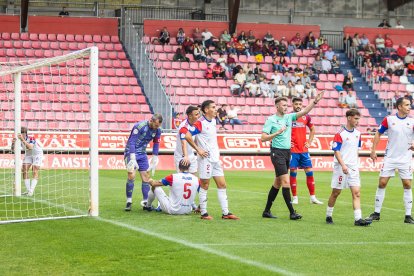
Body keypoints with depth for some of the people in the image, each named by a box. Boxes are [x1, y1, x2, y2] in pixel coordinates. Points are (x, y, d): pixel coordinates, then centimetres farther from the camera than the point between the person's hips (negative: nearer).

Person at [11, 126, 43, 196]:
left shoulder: (31, 138, -31)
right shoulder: (19, 140, -17)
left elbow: (30, 147, -49)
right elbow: (13, 149, -22)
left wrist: (23, 140, -58)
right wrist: (13, 143, -43)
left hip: (37, 154, -6)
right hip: (28, 154, 6)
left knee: (35, 172, -15)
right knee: (24, 171, -4)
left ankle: (31, 191, -18)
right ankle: (28, 190, 2)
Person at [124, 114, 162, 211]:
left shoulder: (157, 130, -6)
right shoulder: (139, 126, -23)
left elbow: (156, 145, 7)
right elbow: (131, 142, -23)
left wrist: (154, 160, 6)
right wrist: (133, 159, -28)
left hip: (142, 154, 6)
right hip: (131, 152, -6)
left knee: (146, 177, 0)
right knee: (131, 175, -18)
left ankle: (145, 202, 7)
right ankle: (129, 201, -9)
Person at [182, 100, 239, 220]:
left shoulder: (213, 121, 11)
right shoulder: (200, 123, -14)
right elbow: (187, 135, -22)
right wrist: (198, 150, -18)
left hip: (215, 158, 8)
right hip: (206, 158, -8)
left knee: (222, 185, 6)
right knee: (205, 186, -1)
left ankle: (225, 213, 9)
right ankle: (204, 213, 7)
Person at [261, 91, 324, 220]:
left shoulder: (289, 117, 11)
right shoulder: (271, 120, -6)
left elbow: (304, 111, 4)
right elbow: (263, 138, -10)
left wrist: (315, 101, -8)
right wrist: (278, 132, -17)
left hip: (287, 152, 7)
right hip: (277, 152, -7)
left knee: (278, 183, 11)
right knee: (286, 181, -14)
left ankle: (267, 211, 18)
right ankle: (292, 213, -14)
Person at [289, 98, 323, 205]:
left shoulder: (306, 117, 7)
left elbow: (312, 129, 21)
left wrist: (309, 142, 11)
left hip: (304, 150, 3)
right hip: (293, 150, -3)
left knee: (309, 172, 2)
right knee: (293, 173, -1)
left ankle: (313, 197, 8)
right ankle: (295, 197, 7)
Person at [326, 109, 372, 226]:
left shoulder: (357, 133, 9)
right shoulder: (340, 134, -10)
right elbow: (336, 151, -13)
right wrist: (343, 165, -21)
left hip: (353, 168, 6)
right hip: (341, 168, -5)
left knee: (357, 193, -6)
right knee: (336, 192, 4)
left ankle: (358, 219, -11)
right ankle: (328, 216, 19)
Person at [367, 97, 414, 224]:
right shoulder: (389, 119, -4)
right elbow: (378, 134, 5)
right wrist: (373, 150, 1)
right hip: (390, 157, -1)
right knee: (382, 183, -1)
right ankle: (377, 213, 9)